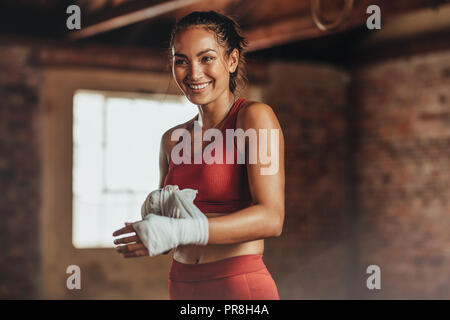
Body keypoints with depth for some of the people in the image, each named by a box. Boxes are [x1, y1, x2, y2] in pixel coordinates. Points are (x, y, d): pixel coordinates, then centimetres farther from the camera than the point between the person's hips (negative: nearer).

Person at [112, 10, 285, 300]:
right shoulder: (173, 139, 8)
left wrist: (180, 230, -26)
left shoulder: (255, 116, -8)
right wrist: (158, 208, -8)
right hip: (182, 287, 5)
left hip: (240, 287, -5)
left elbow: (271, 219, -19)